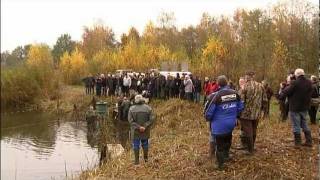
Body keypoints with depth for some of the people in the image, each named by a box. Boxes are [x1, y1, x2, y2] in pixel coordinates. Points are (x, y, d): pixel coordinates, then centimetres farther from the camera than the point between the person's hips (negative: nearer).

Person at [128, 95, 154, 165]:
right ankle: (145, 158, 28)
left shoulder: (131, 109, -10)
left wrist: (138, 127, -17)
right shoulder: (148, 108, -7)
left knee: (136, 144, 9)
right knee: (145, 143, 19)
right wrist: (145, 127, -17)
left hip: (135, 131, -1)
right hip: (145, 131, 1)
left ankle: (136, 161, 12)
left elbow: (130, 120, -14)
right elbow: (151, 119, -12)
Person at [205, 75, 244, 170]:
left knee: (219, 145, 8)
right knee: (227, 140, 29)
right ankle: (226, 155, 44)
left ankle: (220, 165, 18)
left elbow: (210, 111, -17)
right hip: (231, 123, 5)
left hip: (220, 124, -5)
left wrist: (208, 119, 4)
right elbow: (240, 107, 4)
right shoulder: (235, 93, -7)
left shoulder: (217, 95, -22)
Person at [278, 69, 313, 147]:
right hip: (305, 107, 6)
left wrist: (280, 95, 6)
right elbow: (309, 94, 8)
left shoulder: (294, 83, -19)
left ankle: (297, 143, 8)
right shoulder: (309, 83, 1)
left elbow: (286, 92, -12)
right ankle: (309, 141, 20)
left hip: (295, 108, -6)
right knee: (304, 124, 18)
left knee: (296, 125, 3)